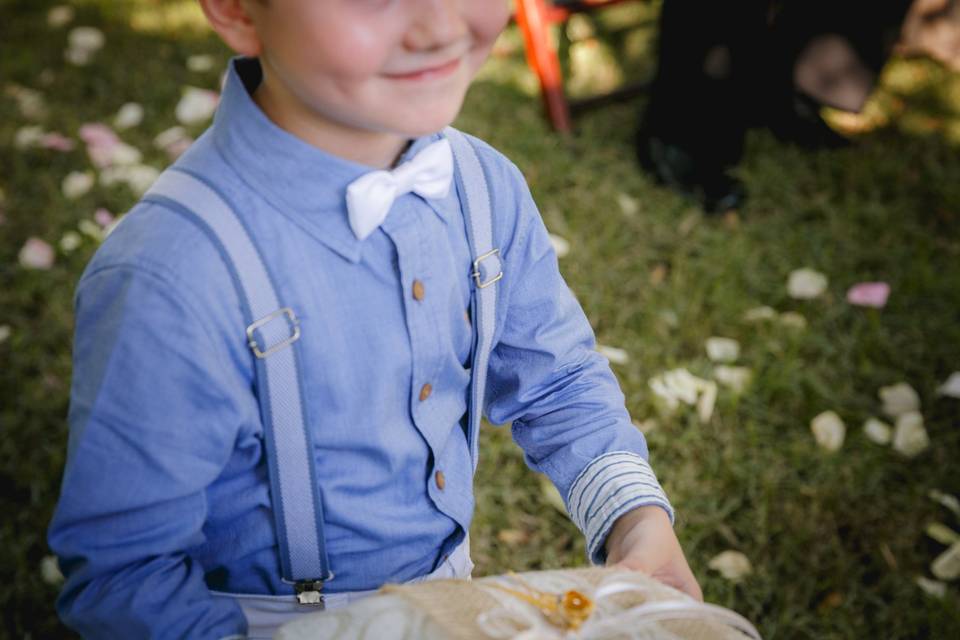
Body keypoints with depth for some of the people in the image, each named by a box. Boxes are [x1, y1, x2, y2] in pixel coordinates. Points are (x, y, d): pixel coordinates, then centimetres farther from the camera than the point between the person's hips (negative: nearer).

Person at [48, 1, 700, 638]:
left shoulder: (486, 184, -13)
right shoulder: (167, 280, -31)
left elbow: (554, 378, -1)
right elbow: (120, 569, -24)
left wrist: (637, 518, -16)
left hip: (454, 581, 6)